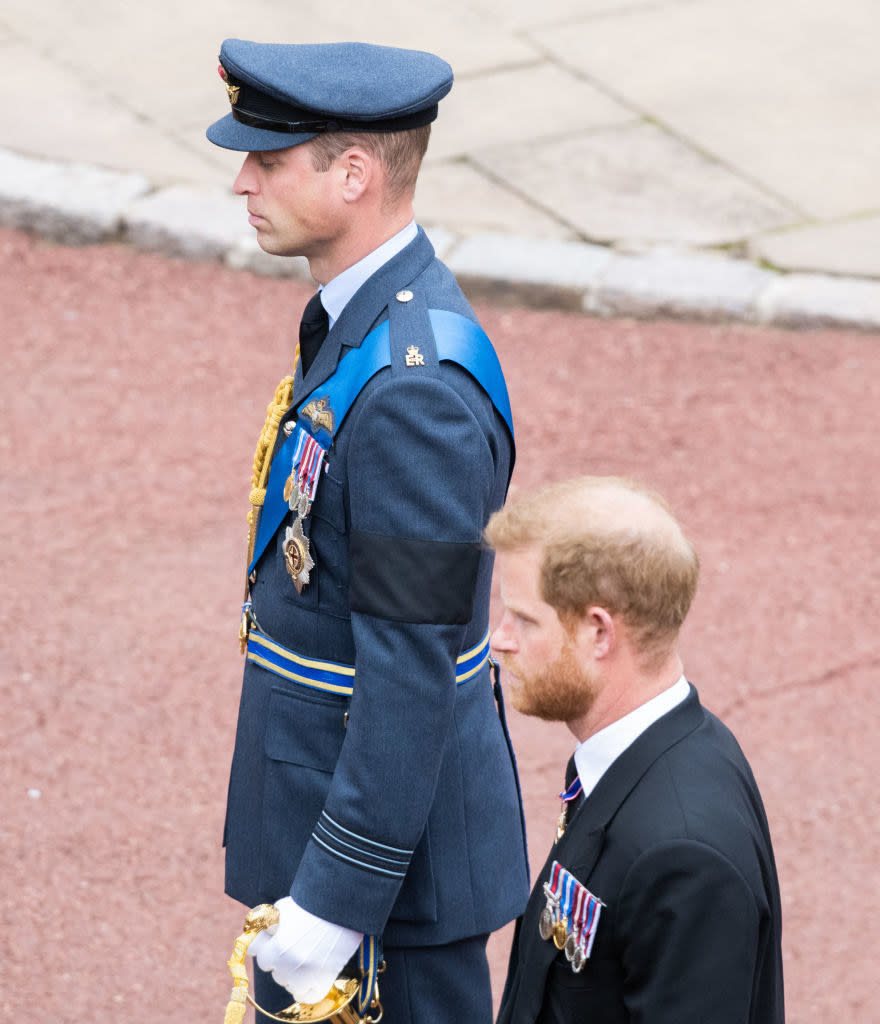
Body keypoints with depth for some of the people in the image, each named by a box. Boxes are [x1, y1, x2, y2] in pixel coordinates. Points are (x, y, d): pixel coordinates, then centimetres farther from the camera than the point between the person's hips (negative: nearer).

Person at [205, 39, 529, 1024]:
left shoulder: (415, 388, -28)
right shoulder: (364, 315, 4)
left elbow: (413, 668, -27)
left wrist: (336, 895, -23)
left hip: (388, 820, -10)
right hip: (322, 791, 10)